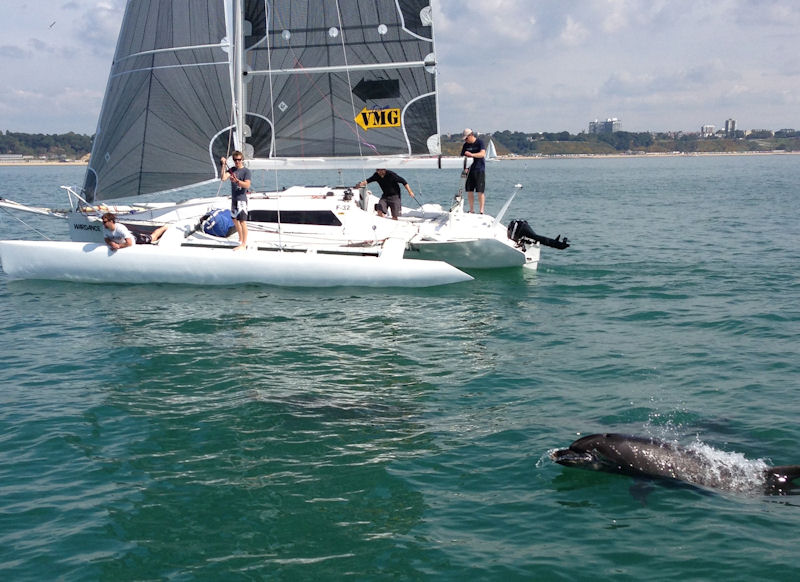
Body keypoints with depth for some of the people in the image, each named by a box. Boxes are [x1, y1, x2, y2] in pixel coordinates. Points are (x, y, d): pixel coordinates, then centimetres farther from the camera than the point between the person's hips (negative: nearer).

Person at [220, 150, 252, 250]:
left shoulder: (246, 171, -8)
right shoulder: (232, 170, 9)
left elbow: (247, 185, -17)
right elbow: (223, 178, -7)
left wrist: (237, 181, -31)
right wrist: (224, 165, -12)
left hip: (242, 199, -7)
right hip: (234, 199, 7)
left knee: (242, 222, -9)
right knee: (235, 220, 17)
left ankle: (244, 244, -7)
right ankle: (241, 240, 32)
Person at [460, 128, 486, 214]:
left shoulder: (480, 142, -6)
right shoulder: (466, 145, 9)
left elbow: (482, 153, -19)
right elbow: (463, 156, 9)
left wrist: (472, 155, -33)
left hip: (479, 169, -5)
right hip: (469, 169, 5)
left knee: (480, 191, -7)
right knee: (469, 190, 5)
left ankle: (481, 211, -4)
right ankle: (471, 210, 14)